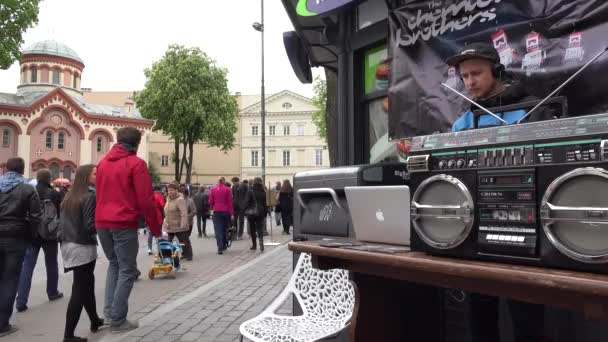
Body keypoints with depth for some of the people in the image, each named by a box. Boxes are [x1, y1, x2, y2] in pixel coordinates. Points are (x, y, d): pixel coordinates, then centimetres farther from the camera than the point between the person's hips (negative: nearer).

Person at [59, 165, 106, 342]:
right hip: (83, 248, -9)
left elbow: (63, 221, 15)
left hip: (68, 245, 9)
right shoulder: (90, 196, -14)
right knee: (80, 290, -4)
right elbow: (90, 226, -19)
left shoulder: (69, 196, 11)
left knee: (87, 283, 20)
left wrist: (63, 239, 21)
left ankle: (95, 320, 34)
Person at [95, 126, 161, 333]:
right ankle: (117, 320, 6)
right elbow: (145, 200, -12)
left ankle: (109, 309, 15)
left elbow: (99, 195, 18)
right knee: (127, 270, 4)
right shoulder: (136, 163, -8)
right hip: (124, 224, -7)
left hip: (102, 222, 7)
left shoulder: (103, 163, 13)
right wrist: (155, 227, -4)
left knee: (114, 264, 22)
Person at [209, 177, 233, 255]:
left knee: (218, 230, -1)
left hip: (216, 211, 0)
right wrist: (232, 213, -1)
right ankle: (224, 245, 23)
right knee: (224, 229, 15)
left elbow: (210, 201, 3)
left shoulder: (213, 189, 1)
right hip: (226, 211, 0)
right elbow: (230, 202, -3)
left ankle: (220, 247, -10)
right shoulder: (227, 189, -2)